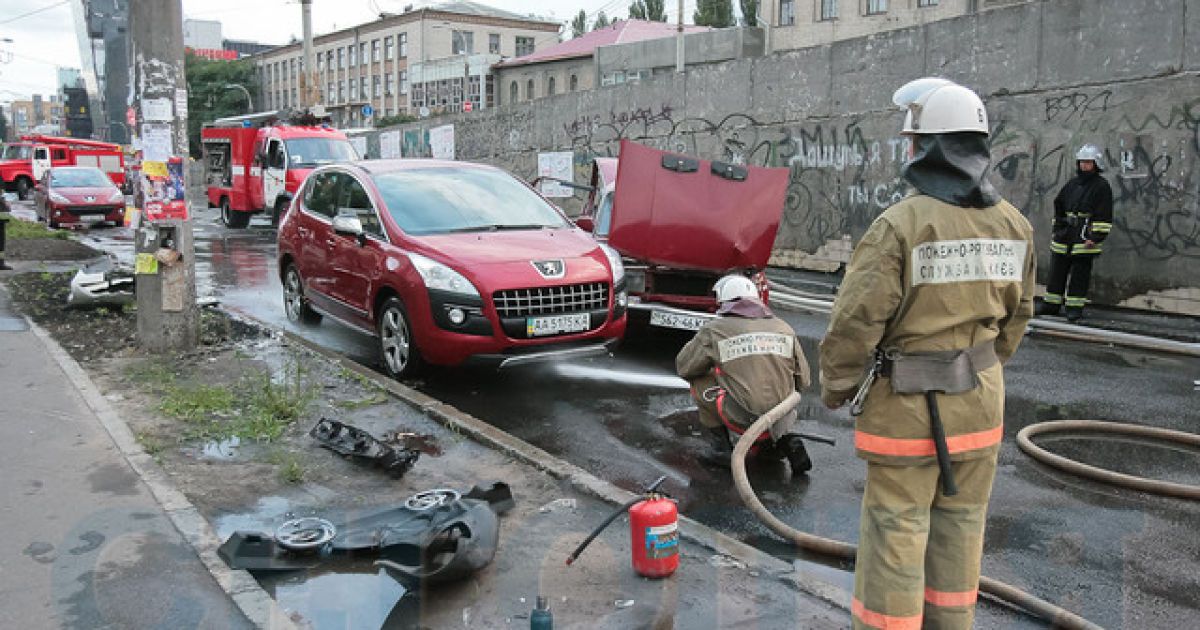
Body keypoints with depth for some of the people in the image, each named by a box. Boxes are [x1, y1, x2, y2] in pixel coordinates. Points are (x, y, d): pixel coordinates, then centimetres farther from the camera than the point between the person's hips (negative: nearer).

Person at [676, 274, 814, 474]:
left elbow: (683, 368, 11)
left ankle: (721, 448, 11)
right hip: (783, 419, 5)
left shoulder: (714, 330, 1)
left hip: (746, 421, -5)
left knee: (700, 383, 14)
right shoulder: (784, 328, 11)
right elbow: (803, 381, 15)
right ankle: (786, 441, 9)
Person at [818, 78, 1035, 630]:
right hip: (981, 399, 6)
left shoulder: (901, 224, -18)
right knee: (960, 526, 18)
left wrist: (835, 388, -3)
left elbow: (856, 322, -18)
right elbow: (1015, 316, 12)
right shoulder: (1013, 225, 2)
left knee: (896, 532, 5)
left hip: (908, 403, -6)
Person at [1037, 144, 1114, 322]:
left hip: (1085, 238, -6)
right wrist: (1057, 230, 19)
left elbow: (1104, 217, -8)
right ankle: (1051, 304, 16)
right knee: (1057, 271, 8)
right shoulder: (1072, 184, 16)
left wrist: (1095, 237, -15)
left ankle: (1075, 307, 3)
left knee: (1080, 273, -2)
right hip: (1064, 236, 6)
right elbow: (1059, 206, 25)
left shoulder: (1101, 186, -3)